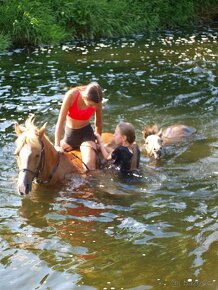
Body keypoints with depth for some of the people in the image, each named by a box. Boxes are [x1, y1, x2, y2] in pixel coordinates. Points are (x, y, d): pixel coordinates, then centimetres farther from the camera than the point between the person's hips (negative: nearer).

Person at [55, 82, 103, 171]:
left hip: (86, 133, -1)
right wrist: (57, 145, -26)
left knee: (89, 163, -25)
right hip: (69, 133, 1)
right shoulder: (71, 95, -24)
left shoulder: (97, 102, -18)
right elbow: (60, 122, -22)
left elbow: (99, 123, -1)